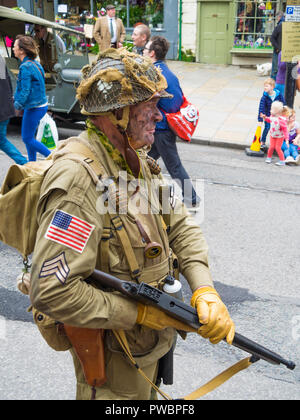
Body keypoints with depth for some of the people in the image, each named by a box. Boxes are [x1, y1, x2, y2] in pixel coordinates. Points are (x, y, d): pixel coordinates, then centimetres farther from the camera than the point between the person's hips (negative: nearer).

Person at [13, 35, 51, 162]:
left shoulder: (25, 67, -19)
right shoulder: (35, 63, 10)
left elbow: (25, 91, -21)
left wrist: (18, 104, -7)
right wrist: (17, 97, 14)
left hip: (34, 108, -9)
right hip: (41, 105, 9)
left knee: (28, 139, 1)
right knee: (29, 137, 17)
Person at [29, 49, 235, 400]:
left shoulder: (134, 159, -2)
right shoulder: (79, 179, -32)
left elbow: (180, 224, 1)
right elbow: (51, 292, -35)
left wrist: (204, 290, -14)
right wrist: (139, 313, -25)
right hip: (114, 351, -8)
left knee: (144, 391, 29)